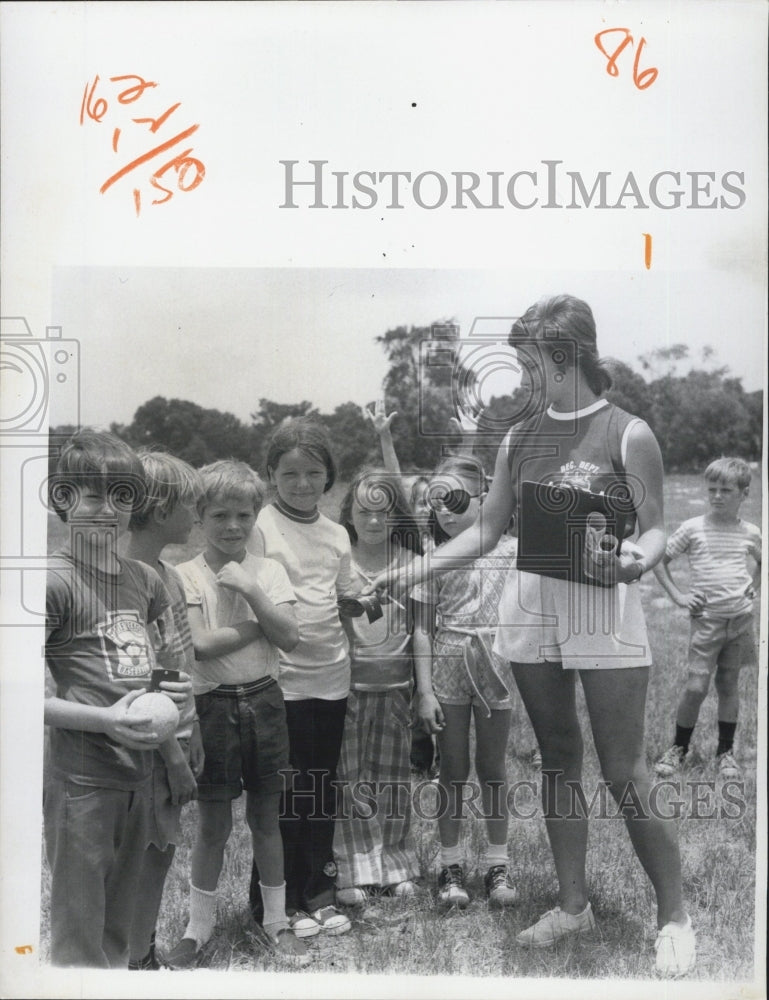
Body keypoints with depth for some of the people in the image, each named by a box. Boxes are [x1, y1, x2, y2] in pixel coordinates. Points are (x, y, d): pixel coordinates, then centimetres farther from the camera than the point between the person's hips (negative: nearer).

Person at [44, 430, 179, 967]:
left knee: (119, 926, 21)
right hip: (80, 775, -6)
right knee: (79, 936, 4)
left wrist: (172, 693, 5)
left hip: (139, 768, 7)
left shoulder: (145, 579, 7)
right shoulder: (56, 580, -13)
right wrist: (105, 720, -22)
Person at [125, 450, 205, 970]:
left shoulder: (168, 573, 6)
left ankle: (146, 955, 33)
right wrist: (175, 757, -17)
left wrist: (192, 739, 13)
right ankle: (135, 964, 19)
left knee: (160, 851, 18)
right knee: (151, 856, 4)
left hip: (175, 736, 9)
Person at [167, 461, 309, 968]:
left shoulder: (269, 570, 2)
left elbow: (289, 637, -9)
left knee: (266, 816, 12)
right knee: (213, 822, 8)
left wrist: (250, 590, -18)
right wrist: (261, 623, -13)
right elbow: (202, 644, -18)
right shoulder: (188, 575, -6)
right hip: (214, 704, -2)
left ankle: (275, 921, 27)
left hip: (264, 701, 2)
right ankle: (199, 925, 25)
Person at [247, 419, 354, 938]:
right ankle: (278, 900, 17)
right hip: (282, 679, -5)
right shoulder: (262, 526, -6)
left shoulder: (336, 534, 10)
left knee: (322, 790, 13)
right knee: (283, 794, 3)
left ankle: (318, 890, 26)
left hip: (332, 678, 5)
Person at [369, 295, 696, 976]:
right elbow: (486, 531, 13)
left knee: (625, 773, -2)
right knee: (560, 762, 13)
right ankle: (573, 906, 26)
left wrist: (636, 561, -25)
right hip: (531, 611, 5)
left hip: (605, 611, -4)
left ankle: (674, 915, 15)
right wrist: (408, 574, 7)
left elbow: (656, 530, -2)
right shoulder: (520, 439, 9)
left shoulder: (627, 434, -4)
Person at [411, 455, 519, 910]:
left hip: (494, 666, 0)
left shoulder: (509, 550, -2)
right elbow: (423, 627, -1)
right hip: (447, 667, 1)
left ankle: (498, 863, 22)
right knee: (453, 768, 8)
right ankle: (452, 863, 21)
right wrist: (425, 690, -4)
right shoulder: (433, 556, -1)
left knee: (492, 767, 9)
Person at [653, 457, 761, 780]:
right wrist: (677, 595, -4)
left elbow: (761, 563, 25)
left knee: (729, 683, 10)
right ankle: (678, 748, 12)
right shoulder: (693, 528, -3)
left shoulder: (750, 533, 5)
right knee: (696, 686, -5)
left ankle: (726, 751, 21)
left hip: (740, 617, 3)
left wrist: (753, 585, 8)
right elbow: (659, 559, 2)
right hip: (706, 617, -3)